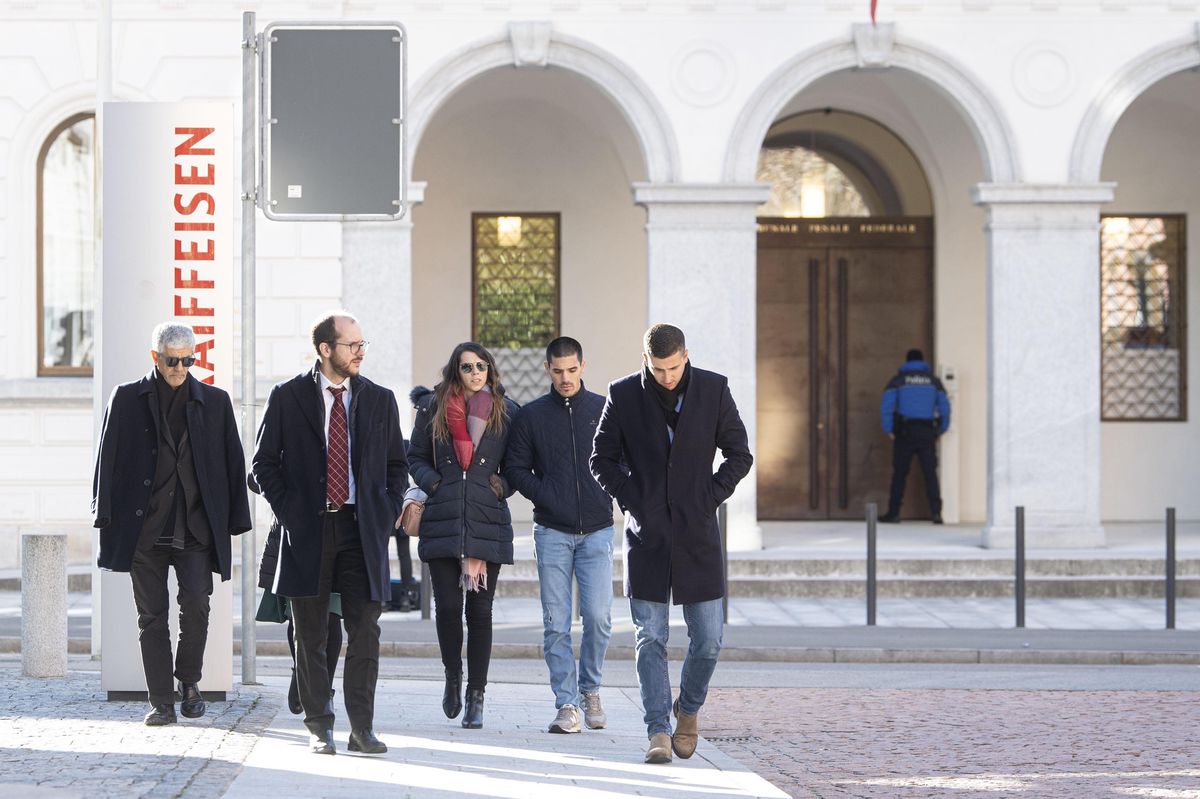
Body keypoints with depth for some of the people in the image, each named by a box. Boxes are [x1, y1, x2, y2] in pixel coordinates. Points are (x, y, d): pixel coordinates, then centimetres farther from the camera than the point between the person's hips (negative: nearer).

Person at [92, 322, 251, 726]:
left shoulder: (215, 401, 10)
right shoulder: (127, 398, 7)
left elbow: (233, 463, 11)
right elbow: (108, 460, 7)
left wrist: (233, 521, 5)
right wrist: (105, 516, 0)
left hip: (196, 526, 0)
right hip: (143, 526, 0)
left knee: (196, 603, -14)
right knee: (152, 614, 1)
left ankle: (189, 681, 10)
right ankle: (162, 703, 6)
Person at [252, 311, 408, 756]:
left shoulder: (379, 400, 9)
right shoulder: (287, 397, 2)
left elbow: (396, 464, 16)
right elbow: (265, 462, 4)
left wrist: (387, 514, 3)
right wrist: (288, 512, -5)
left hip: (364, 531, 1)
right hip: (308, 531, -1)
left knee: (365, 633, -4)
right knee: (311, 637, 4)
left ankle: (362, 728, 0)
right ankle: (319, 727, 12)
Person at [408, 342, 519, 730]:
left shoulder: (506, 412, 9)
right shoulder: (433, 407, 9)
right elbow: (416, 457, 15)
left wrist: (503, 485, -2)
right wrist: (431, 481, -3)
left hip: (488, 521, 0)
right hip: (443, 520, 0)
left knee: (480, 610, -1)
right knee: (447, 606, -5)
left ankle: (476, 695, 6)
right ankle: (453, 675, 21)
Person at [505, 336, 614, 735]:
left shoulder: (604, 411, 6)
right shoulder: (530, 416, 5)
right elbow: (516, 470, 7)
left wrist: (610, 493, -1)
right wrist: (546, 495, -5)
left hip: (596, 531, 0)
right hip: (552, 533, 0)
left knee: (598, 617, -7)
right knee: (556, 623, -3)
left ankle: (590, 689, 15)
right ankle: (567, 704, 2)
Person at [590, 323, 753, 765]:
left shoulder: (713, 389, 0)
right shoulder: (624, 394, -1)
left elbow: (739, 454, 7)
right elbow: (602, 458, 8)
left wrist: (711, 498, -2)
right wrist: (630, 500, -3)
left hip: (697, 534, 0)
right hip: (647, 535, 0)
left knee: (707, 638, 1)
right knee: (650, 638, -3)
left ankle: (688, 708, 26)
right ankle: (659, 732, -1)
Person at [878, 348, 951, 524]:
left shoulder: (898, 380, 5)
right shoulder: (934, 381, 10)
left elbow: (886, 406, -6)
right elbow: (945, 407, 3)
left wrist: (889, 430, -1)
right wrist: (940, 431, 10)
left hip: (905, 432, -1)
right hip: (927, 433, 1)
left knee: (899, 474, 4)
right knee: (930, 474, 0)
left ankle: (893, 513, 5)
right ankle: (936, 512, -12)